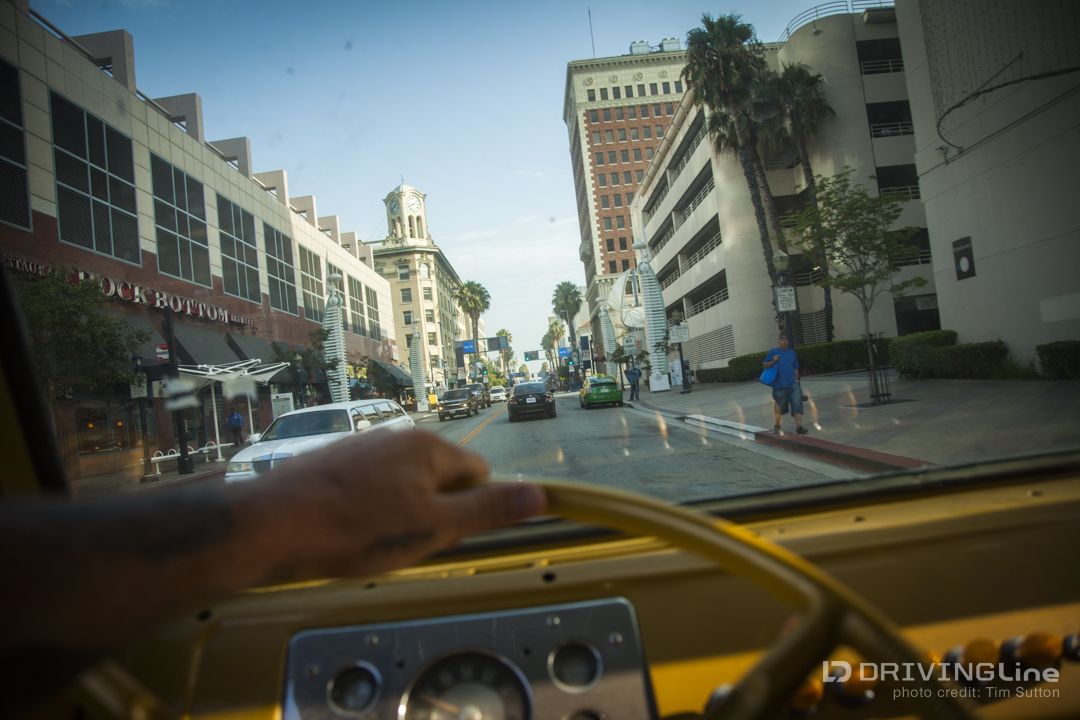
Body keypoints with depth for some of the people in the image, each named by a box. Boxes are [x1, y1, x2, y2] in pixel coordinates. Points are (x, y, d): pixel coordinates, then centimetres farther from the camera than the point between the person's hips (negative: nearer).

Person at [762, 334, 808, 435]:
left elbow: (795, 368, 16)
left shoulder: (792, 352, 11)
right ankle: (777, 425, 29)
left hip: (793, 384, 2)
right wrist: (773, 361, -14)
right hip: (779, 385, -2)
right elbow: (764, 365, 2)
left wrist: (796, 380, 9)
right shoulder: (773, 352, 1)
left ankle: (799, 427, -11)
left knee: (797, 405, -11)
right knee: (780, 407, 8)